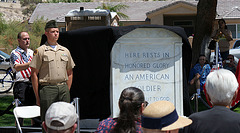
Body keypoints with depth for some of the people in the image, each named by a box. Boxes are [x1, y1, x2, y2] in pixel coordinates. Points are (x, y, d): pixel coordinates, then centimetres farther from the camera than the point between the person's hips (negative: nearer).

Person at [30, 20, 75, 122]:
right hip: (47, 89, -4)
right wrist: (37, 96, -6)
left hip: (63, 88, 4)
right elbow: (34, 74, -1)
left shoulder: (65, 51, 16)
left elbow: (70, 73, 21)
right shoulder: (40, 51, 1)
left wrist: (67, 91, 12)